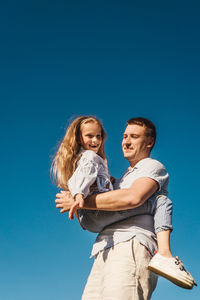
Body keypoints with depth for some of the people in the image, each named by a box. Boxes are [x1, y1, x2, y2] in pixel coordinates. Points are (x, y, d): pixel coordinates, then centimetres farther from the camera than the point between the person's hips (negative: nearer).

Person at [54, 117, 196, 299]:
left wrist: (81, 202, -5)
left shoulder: (153, 166, 12)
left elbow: (132, 198, -10)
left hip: (131, 245, -7)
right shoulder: (124, 178, 36)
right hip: (105, 254, 8)